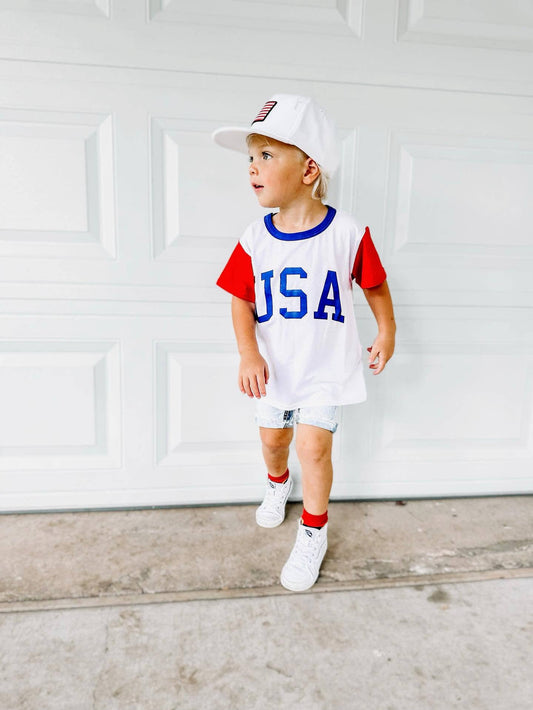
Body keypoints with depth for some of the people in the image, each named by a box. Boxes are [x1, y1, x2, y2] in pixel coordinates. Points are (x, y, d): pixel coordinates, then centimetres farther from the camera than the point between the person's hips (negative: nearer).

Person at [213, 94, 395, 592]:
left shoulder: (347, 233, -14)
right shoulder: (256, 238, -7)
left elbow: (375, 285, 0)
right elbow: (241, 299, -3)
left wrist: (387, 333, 5)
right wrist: (249, 354, -15)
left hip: (326, 366, -3)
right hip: (274, 367, 4)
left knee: (313, 445, -5)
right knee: (273, 438, 19)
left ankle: (313, 532, 20)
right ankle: (278, 484, 53)